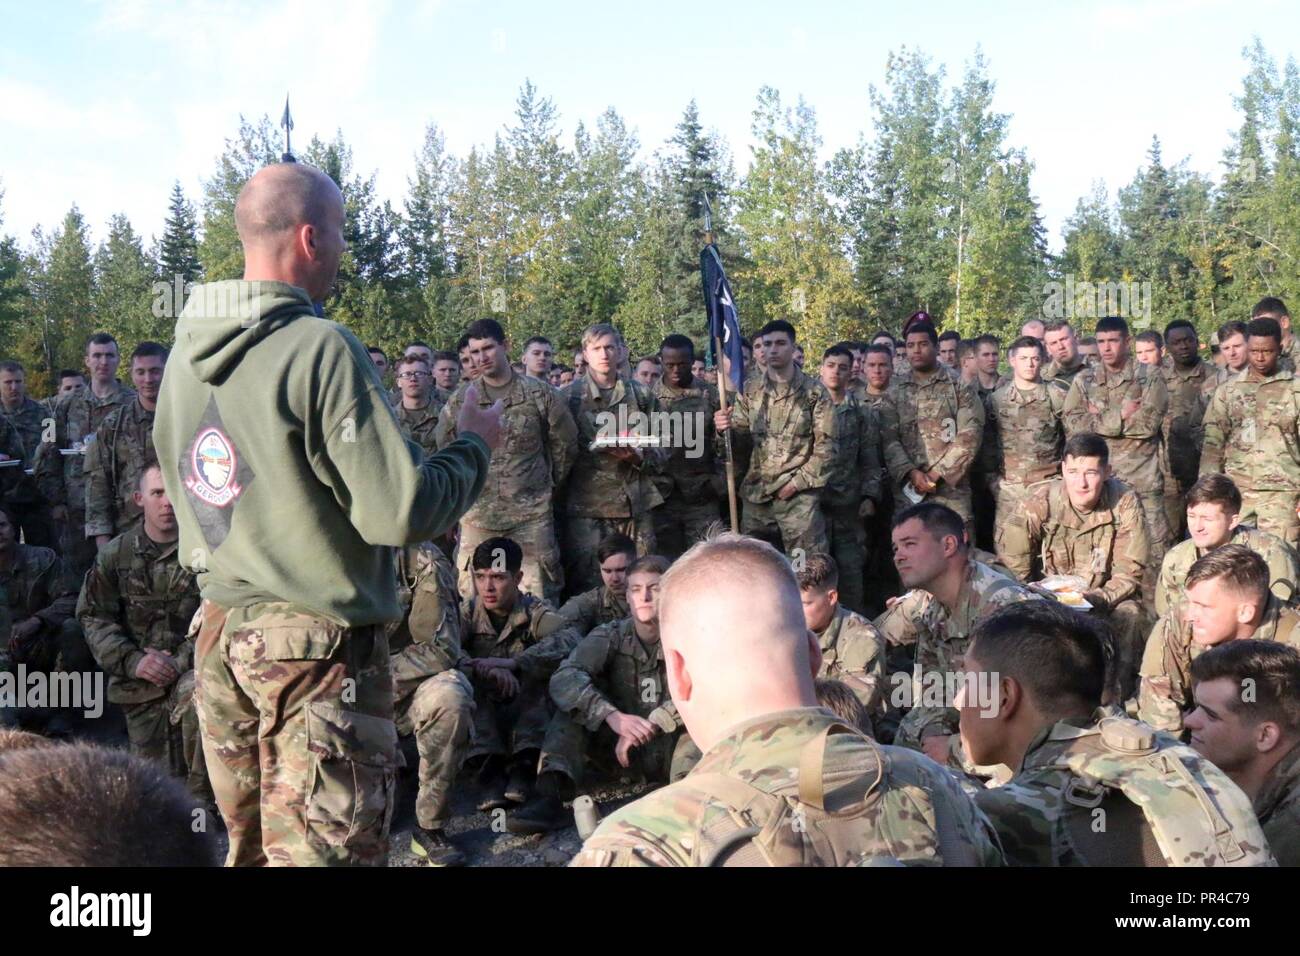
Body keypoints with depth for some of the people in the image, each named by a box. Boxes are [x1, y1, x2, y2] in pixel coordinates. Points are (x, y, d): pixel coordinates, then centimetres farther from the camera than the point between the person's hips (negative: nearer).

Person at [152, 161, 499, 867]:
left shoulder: (186, 351, 6)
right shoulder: (322, 349, -18)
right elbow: (402, 511, -20)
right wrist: (474, 444, -4)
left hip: (221, 631, 8)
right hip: (317, 647, -8)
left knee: (247, 845, 20)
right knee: (324, 850, 3)